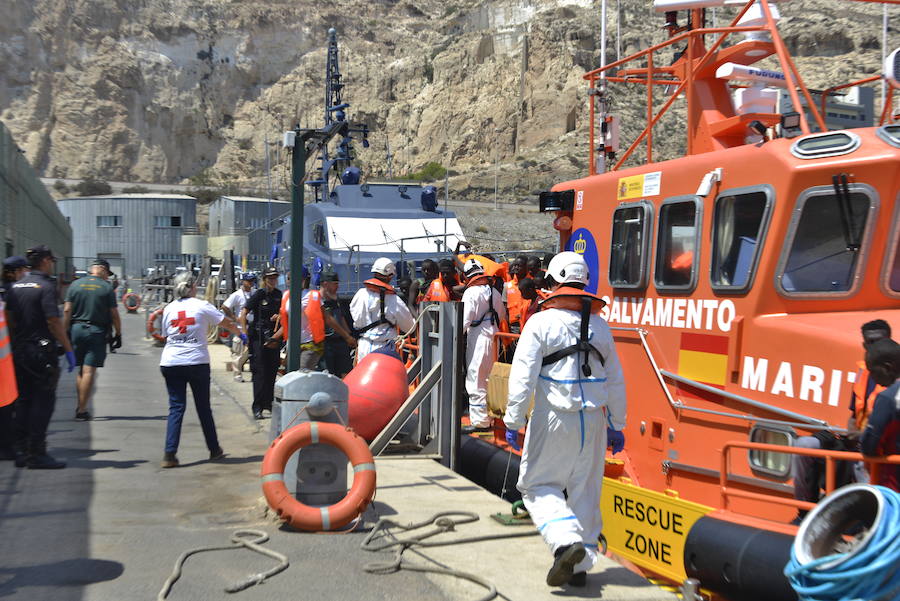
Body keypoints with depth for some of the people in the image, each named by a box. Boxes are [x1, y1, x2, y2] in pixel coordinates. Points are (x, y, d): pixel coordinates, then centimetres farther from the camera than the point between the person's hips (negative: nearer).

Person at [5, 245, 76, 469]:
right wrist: (68, 349, -14)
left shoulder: (16, 286, 10)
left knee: (23, 400, 14)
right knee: (43, 400, -2)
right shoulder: (46, 286, -12)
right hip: (42, 352, -7)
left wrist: (15, 345, 18)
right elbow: (53, 321, -18)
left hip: (19, 351, 7)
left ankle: (20, 450, 17)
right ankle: (37, 454, -3)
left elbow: (9, 319, 11)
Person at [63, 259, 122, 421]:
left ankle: (79, 407, 19)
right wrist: (118, 334, 6)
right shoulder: (107, 288, -2)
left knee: (81, 370, 15)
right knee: (89, 371, -2)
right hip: (97, 331, -3)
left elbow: (67, 310, 1)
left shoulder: (75, 284, 6)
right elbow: (114, 314, -3)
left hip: (76, 328, 3)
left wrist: (65, 332, 6)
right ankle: (82, 410, -2)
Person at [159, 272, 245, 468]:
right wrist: (241, 334, 24)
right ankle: (214, 450, 22)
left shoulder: (169, 309, 8)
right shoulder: (201, 306, -2)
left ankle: (169, 454, -7)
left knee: (176, 408, 4)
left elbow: (165, 335, 14)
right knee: (203, 407, 11)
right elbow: (227, 323, 7)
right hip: (197, 362, -2)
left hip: (170, 363, 2)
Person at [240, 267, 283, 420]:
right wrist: (245, 333, -10)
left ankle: (269, 402, 20)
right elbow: (244, 313, -6)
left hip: (274, 337, 5)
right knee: (260, 371, -7)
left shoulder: (279, 295, 9)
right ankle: (257, 406, -6)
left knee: (272, 370, 9)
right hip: (259, 336, -5)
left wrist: (279, 316, -1)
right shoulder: (259, 295, -5)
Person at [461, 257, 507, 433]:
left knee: (475, 380, -3)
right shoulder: (494, 292, 9)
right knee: (485, 378, 17)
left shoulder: (471, 292, -12)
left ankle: (480, 421, -2)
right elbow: (502, 316, 19)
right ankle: (482, 416, 25)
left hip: (477, 338, -7)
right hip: (493, 337, 8)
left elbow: (464, 320, -17)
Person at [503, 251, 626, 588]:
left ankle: (566, 543, -14)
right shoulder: (600, 326, 9)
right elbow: (615, 381, 13)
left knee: (538, 484, 8)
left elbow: (523, 377, -12)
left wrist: (513, 421, -6)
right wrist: (616, 427, 20)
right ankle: (581, 564, 17)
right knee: (586, 491, 12)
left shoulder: (541, 323, -7)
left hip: (554, 420, -5)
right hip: (593, 420, 5)